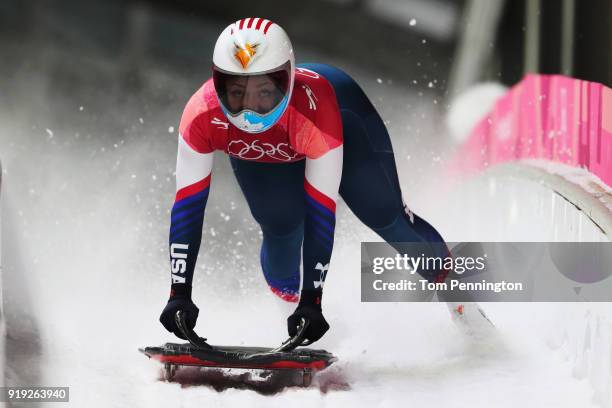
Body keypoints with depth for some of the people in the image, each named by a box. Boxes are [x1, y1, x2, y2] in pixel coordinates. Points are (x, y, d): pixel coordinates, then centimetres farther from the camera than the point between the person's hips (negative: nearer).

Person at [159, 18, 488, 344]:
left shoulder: (316, 111, -45)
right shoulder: (202, 116, -40)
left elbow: (320, 211, -39)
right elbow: (187, 205, -32)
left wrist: (312, 301, -38)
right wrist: (179, 294, -33)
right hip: (253, 151, 2)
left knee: (381, 211, -8)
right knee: (280, 221, -18)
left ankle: (449, 276, 20)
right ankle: (284, 289, 16)